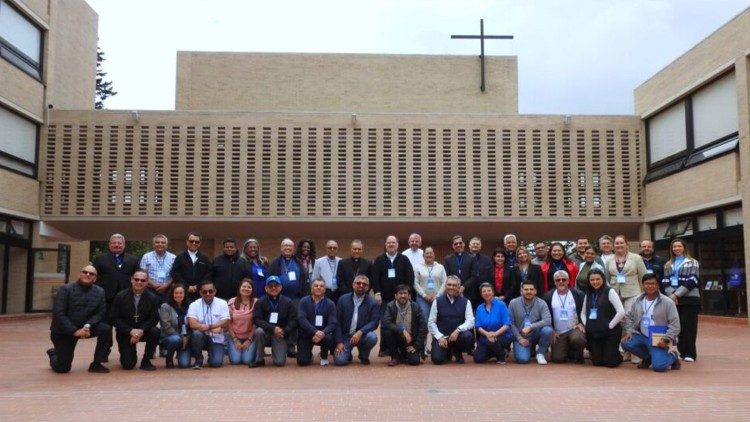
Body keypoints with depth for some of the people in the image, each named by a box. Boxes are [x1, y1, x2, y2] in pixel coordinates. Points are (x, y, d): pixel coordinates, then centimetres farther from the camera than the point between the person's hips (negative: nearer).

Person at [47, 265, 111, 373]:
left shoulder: (99, 292, -3)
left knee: (106, 329, -24)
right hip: (63, 331, -3)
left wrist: (88, 326, -24)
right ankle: (54, 354, 31)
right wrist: (74, 331, -25)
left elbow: (100, 313, -4)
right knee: (62, 368, -6)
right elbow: (58, 313, -19)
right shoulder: (66, 289, -14)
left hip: (85, 328, 3)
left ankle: (96, 364, -8)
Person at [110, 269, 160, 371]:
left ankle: (146, 361, -9)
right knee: (128, 365, -15)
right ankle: (131, 354, 26)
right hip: (125, 333, -1)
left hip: (144, 331, 1)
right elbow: (115, 319, -8)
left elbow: (154, 318, -8)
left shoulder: (152, 298, -6)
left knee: (155, 331, -32)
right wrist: (131, 331, -21)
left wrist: (141, 330, -25)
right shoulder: (120, 296, -7)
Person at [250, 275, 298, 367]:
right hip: (266, 333, 1)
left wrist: (284, 331, -20)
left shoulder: (288, 302, 2)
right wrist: (273, 329, -23)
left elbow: (294, 320, -1)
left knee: (280, 362, -15)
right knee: (259, 331, -34)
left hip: (281, 335, -1)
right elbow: (257, 319, -10)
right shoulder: (260, 302, 1)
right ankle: (259, 359, -14)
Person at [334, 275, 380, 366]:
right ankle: (347, 353, 18)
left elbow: (374, 322, -10)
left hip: (362, 335, 1)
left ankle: (364, 355, 2)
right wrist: (339, 342, -10)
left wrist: (360, 332, -27)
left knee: (372, 337, -32)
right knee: (339, 361, -22)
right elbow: (337, 321, -2)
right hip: (345, 336, -1)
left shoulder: (373, 303, -2)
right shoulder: (343, 299, 0)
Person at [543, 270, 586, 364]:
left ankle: (578, 356, -1)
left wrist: (581, 324, -9)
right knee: (557, 359, -10)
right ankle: (568, 352, 26)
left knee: (577, 339, -36)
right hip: (558, 333, 2)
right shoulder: (548, 296, 3)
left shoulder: (578, 294, -1)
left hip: (575, 329, -1)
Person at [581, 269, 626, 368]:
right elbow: (583, 313, 19)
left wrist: (610, 326, -13)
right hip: (593, 333, 5)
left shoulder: (610, 292, -8)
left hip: (609, 333, -5)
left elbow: (621, 312, -16)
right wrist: (586, 324, 2)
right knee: (597, 362, 3)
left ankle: (618, 356, 28)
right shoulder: (588, 294, 10)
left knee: (610, 362, -4)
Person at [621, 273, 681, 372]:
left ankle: (672, 357, 16)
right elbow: (629, 316, 16)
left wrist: (666, 339, -20)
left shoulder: (667, 302, -10)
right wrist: (629, 331, 2)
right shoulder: (638, 301, 4)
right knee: (626, 343, -18)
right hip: (642, 336, 5)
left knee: (658, 366, -21)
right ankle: (648, 357, 11)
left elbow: (675, 324, -11)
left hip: (658, 340, -5)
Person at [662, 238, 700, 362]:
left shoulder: (692, 262, 4)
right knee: (678, 326, 4)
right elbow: (665, 281, 8)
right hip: (672, 299, 4)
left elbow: (692, 281, -7)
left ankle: (690, 353, 1)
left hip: (689, 298, -4)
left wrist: (677, 294, -14)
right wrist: (671, 295, -11)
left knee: (688, 326, -5)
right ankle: (682, 352, 12)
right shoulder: (668, 265, 18)